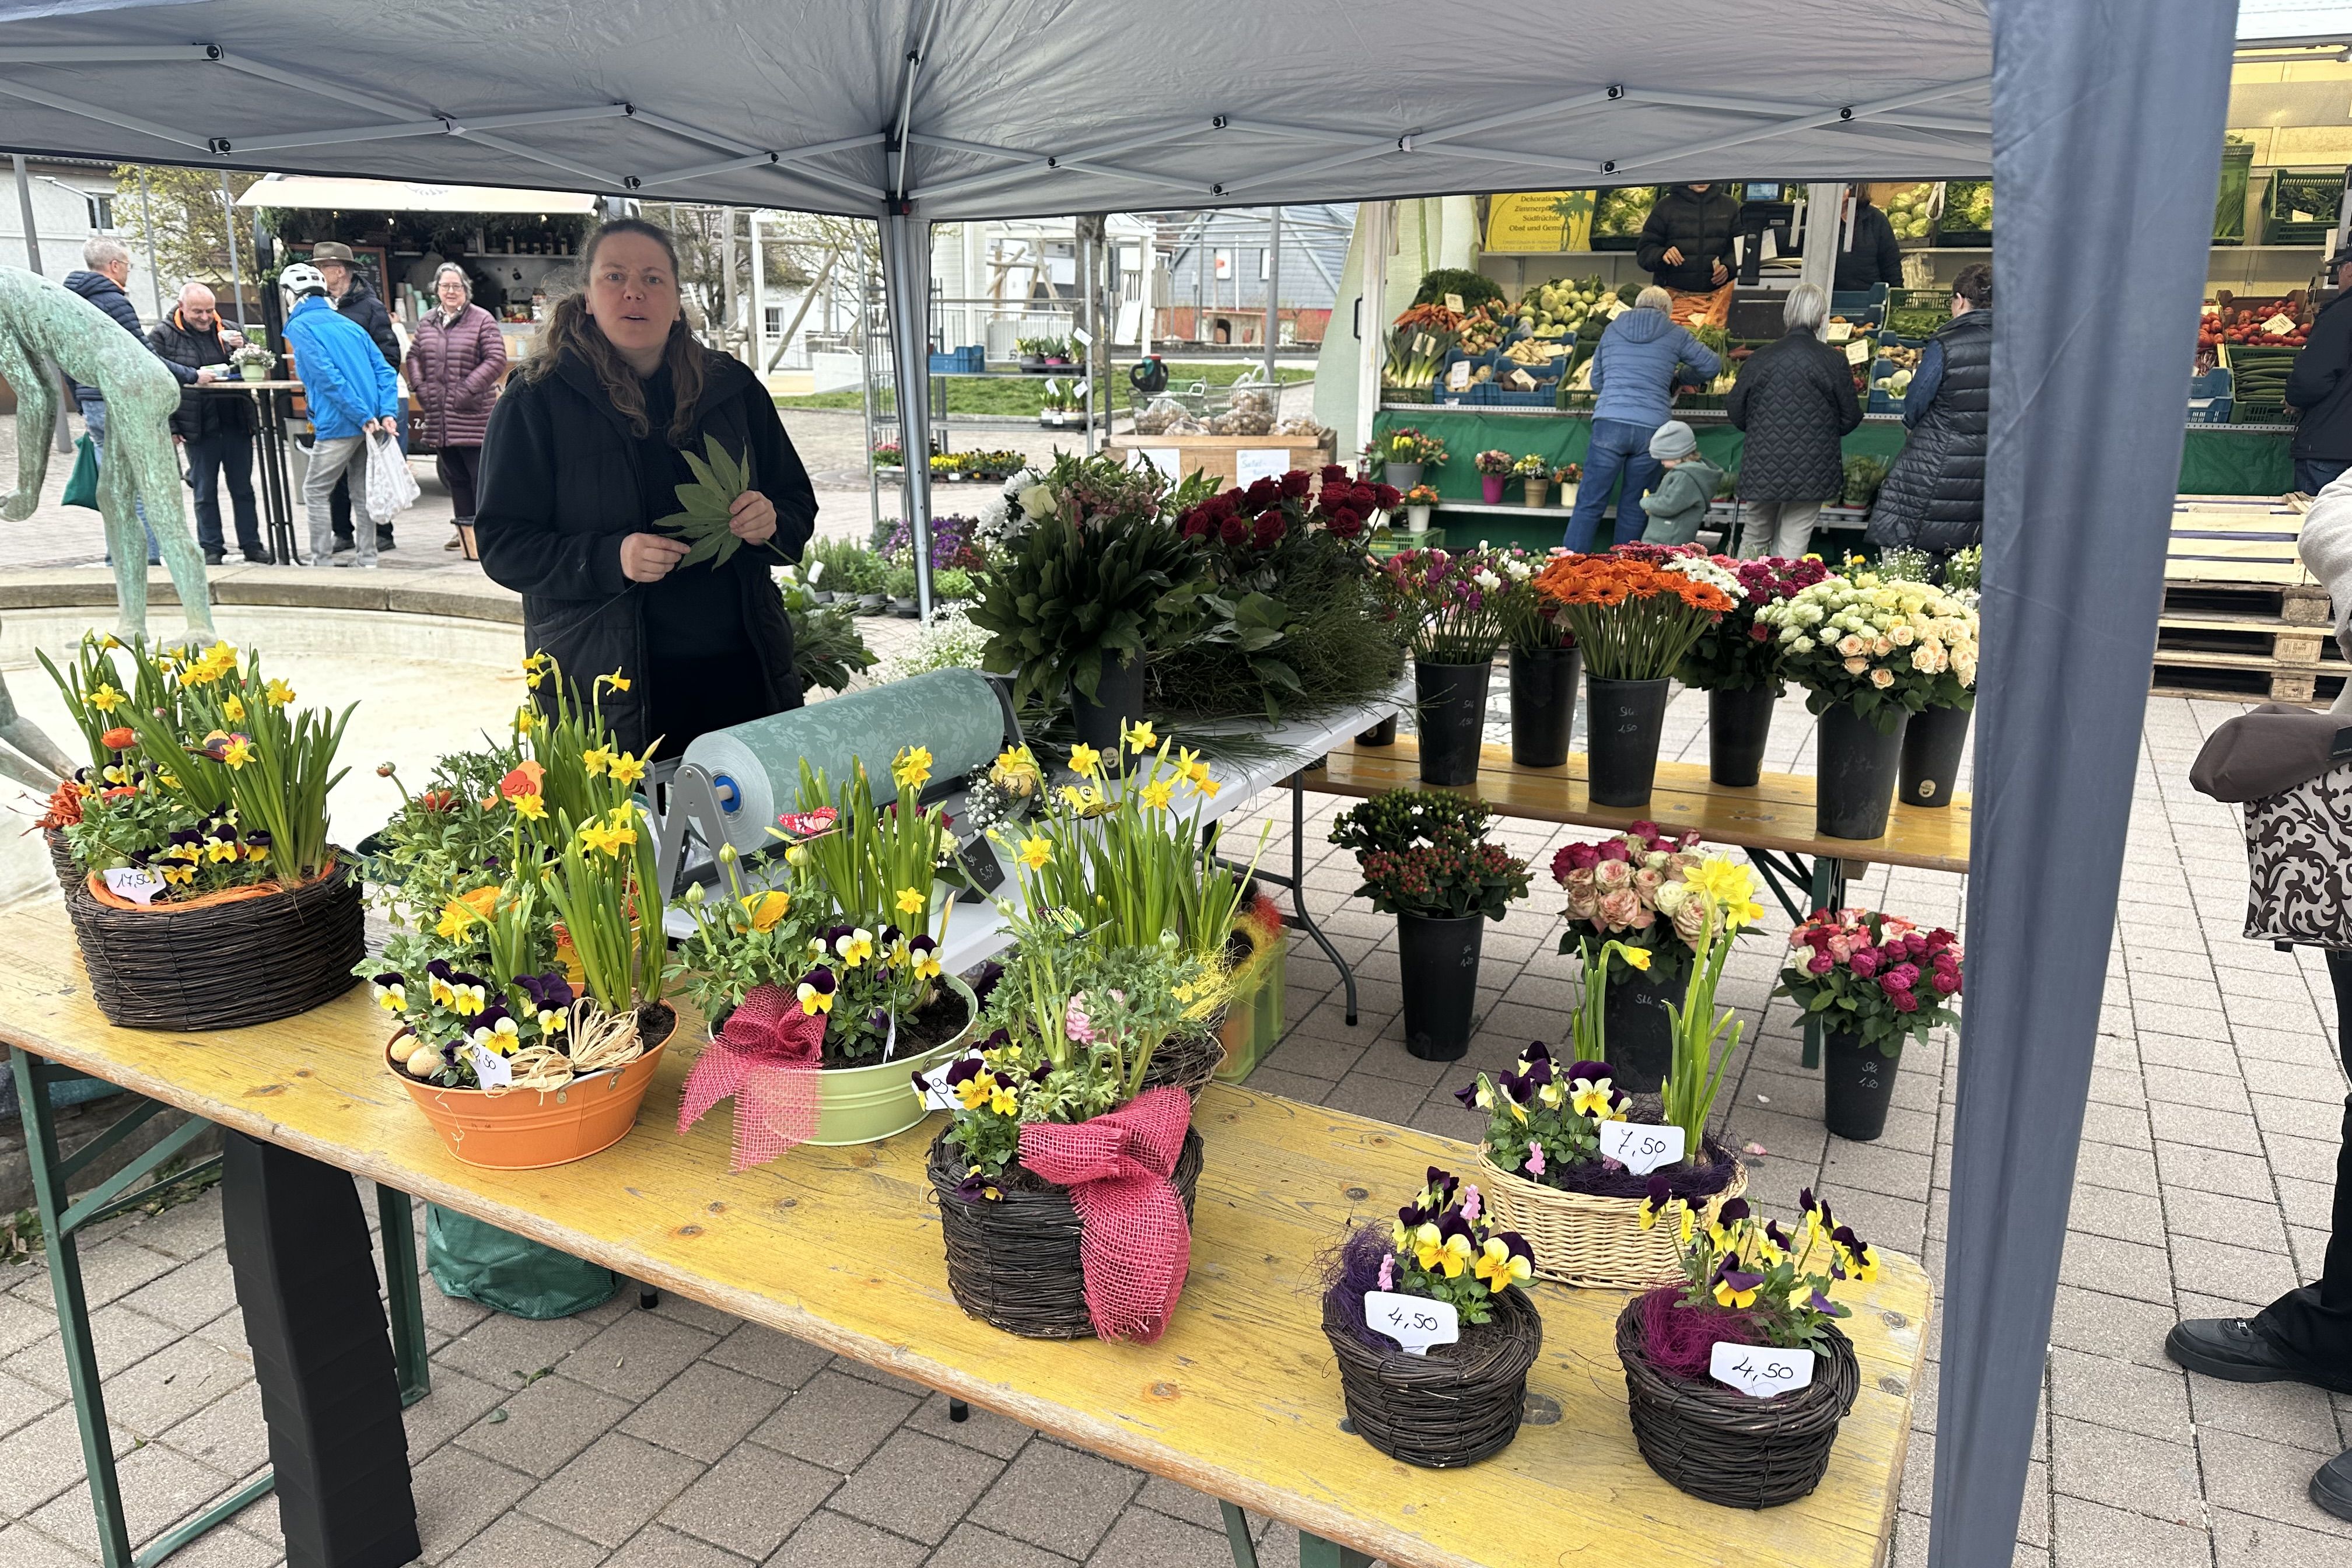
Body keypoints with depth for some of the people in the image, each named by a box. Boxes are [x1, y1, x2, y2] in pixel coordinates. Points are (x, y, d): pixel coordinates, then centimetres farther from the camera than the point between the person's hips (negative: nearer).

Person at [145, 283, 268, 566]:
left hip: (236, 422, 3)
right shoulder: (163, 335, 1)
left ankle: (252, 545, 16)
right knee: (205, 491, 4)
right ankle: (211, 548, 12)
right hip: (198, 427, -3)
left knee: (243, 487, 9)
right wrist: (193, 376, -14)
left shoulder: (227, 330, 11)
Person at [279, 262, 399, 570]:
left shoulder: (300, 328, -3)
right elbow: (385, 371, 8)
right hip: (370, 422, 7)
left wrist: (364, 417, -16)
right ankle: (367, 559, 14)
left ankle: (322, 560, 6)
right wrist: (387, 413, -2)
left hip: (338, 424, -6)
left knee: (315, 491, 5)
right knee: (363, 491, 12)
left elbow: (328, 378, -15)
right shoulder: (349, 324, 18)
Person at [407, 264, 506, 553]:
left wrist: (469, 388, -15)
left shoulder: (482, 320, -5)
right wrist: (418, 385, 5)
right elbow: (414, 355, 22)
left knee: (481, 473, -6)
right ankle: (465, 527, 19)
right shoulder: (427, 322, 14)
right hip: (439, 415, 6)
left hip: (473, 415, -6)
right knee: (453, 475, 11)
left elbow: (496, 360, -11)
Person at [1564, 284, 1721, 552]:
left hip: (1610, 423, 0)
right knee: (1633, 507, 8)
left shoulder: (1611, 330, 16)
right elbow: (1713, 365, 18)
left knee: (1590, 503, 0)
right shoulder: (1675, 334, 10)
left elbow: (1596, 381, 22)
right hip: (1651, 427, 0)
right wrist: (1679, 374, 33)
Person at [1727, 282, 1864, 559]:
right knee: (1793, 543, 3)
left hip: (1763, 469, 2)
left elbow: (1735, 411, 3)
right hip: (1812, 471, -2)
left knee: (1755, 536, 18)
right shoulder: (1834, 362, -7)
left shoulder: (1760, 358, -4)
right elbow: (1850, 417, 0)